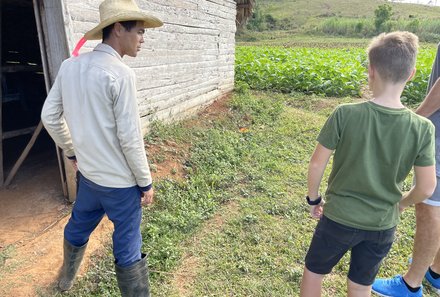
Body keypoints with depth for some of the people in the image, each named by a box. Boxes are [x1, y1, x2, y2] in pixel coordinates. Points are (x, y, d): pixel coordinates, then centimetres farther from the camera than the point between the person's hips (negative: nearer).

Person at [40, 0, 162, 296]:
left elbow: (50, 116, 6)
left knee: (78, 226, 29)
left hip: (88, 173, 8)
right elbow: (130, 138, -20)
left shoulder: (70, 66, -1)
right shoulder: (121, 74, -22)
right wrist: (146, 182, -9)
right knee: (127, 248, 8)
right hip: (120, 181, -7)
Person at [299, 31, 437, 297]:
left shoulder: (345, 114, -21)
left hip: (339, 217, -2)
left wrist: (314, 198, 3)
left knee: (314, 271, 23)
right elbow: (427, 188, -7)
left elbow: (316, 165, -15)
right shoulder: (423, 128, -14)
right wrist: (402, 203, 14)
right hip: (383, 225, 3)